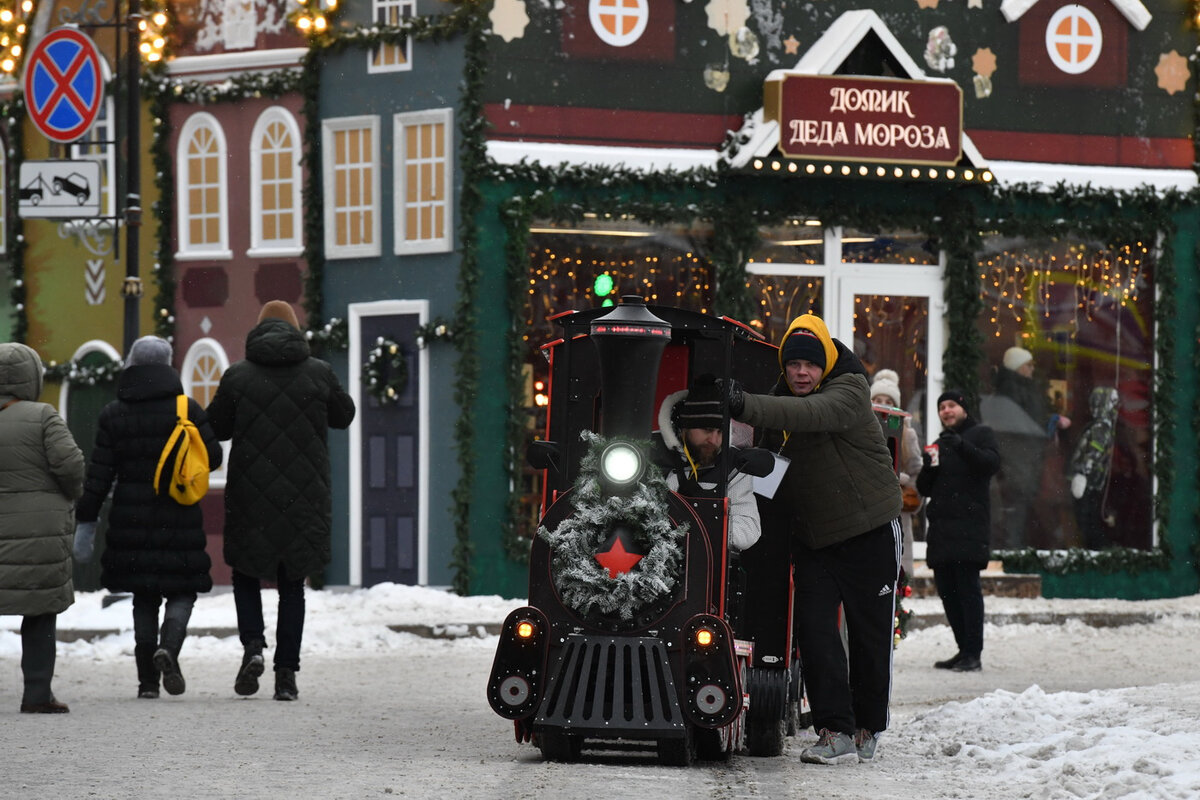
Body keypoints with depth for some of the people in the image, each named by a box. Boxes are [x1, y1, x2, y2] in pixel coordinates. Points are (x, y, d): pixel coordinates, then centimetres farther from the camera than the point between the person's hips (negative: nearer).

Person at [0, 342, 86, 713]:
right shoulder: (42, 417, -8)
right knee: (41, 612, 7)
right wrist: (71, 496, 6)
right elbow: (69, 463, -13)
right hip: (40, 533, -3)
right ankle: (37, 693, 5)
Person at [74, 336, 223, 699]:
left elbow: (98, 475, -1)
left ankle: (147, 680, 8)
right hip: (179, 518, -2)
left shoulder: (113, 415, 1)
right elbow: (212, 456, -1)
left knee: (143, 597, 10)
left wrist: (86, 523, 2)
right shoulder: (187, 409, -3)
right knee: (182, 591, 7)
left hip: (132, 519, 2)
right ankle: (168, 648, -21)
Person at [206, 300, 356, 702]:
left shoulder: (237, 376, -5)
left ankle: (252, 644, -6)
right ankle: (286, 673, 5)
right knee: (292, 583, 11)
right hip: (304, 498, 1)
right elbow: (344, 415, 13)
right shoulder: (319, 373, -2)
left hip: (250, 493, -1)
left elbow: (216, 427, 3)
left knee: (245, 571, 18)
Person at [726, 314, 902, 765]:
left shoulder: (848, 392, -16)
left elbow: (814, 414, -38)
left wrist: (747, 407, -48)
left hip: (869, 529, -5)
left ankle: (868, 729, 19)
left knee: (869, 634, 4)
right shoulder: (781, 399, 5)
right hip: (812, 537, 5)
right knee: (814, 630, -8)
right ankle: (836, 732, -10)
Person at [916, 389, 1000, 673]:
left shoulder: (980, 434, 7)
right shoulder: (939, 443, 25)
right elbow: (925, 488, 21)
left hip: (969, 524, -7)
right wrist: (928, 467, 0)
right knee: (947, 590, 5)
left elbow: (992, 463, -12)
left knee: (967, 587, -12)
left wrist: (962, 446, -23)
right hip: (941, 527, 7)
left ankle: (973, 653, -13)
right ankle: (964, 650, 11)